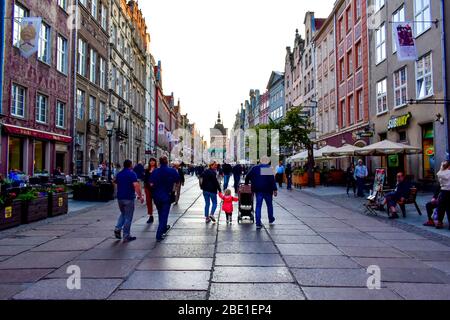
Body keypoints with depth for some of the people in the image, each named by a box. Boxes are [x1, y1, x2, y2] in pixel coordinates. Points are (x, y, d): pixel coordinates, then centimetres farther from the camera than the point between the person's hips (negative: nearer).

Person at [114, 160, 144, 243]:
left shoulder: (119, 174, 11)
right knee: (128, 217, 2)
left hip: (120, 197, 7)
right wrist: (140, 196, -20)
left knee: (123, 214, 25)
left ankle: (118, 229, 7)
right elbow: (136, 185, -22)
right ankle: (126, 236, 6)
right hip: (129, 198, -7)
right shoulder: (132, 173, -11)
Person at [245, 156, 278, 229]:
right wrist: (275, 190, -12)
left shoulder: (255, 168, 4)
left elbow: (248, 177, 7)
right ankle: (271, 219, 34)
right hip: (267, 190, -2)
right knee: (269, 205, 17)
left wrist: (246, 184, 22)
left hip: (258, 190, 2)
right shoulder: (269, 169, -8)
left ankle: (258, 223, -3)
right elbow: (272, 180, -14)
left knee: (258, 206, 3)